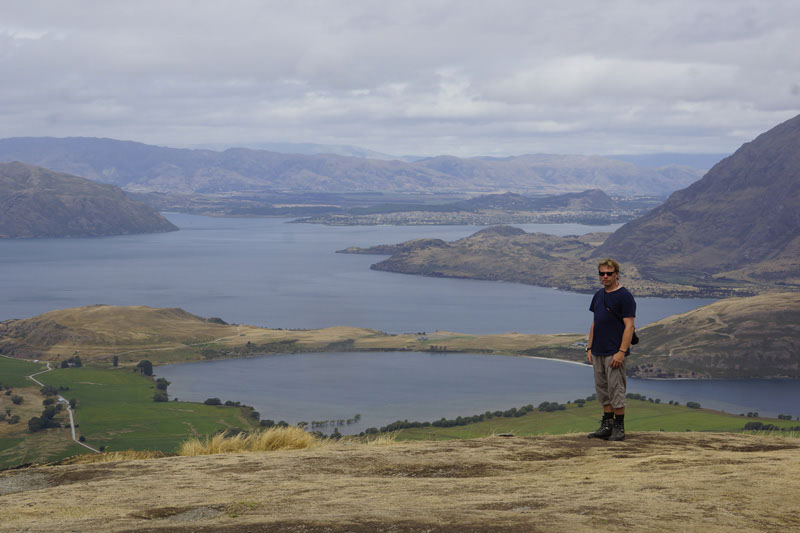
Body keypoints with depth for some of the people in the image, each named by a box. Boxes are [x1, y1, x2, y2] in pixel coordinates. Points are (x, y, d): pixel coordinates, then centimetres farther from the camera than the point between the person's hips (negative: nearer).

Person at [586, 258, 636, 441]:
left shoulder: (624, 296, -9)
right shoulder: (598, 295, 14)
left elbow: (629, 326, -13)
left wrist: (621, 352, -19)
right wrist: (590, 348, 13)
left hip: (614, 352, -8)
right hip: (598, 352, 8)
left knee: (616, 389, -5)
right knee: (602, 390, 10)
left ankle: (619, 428, 1)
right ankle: (606, 426, 17)